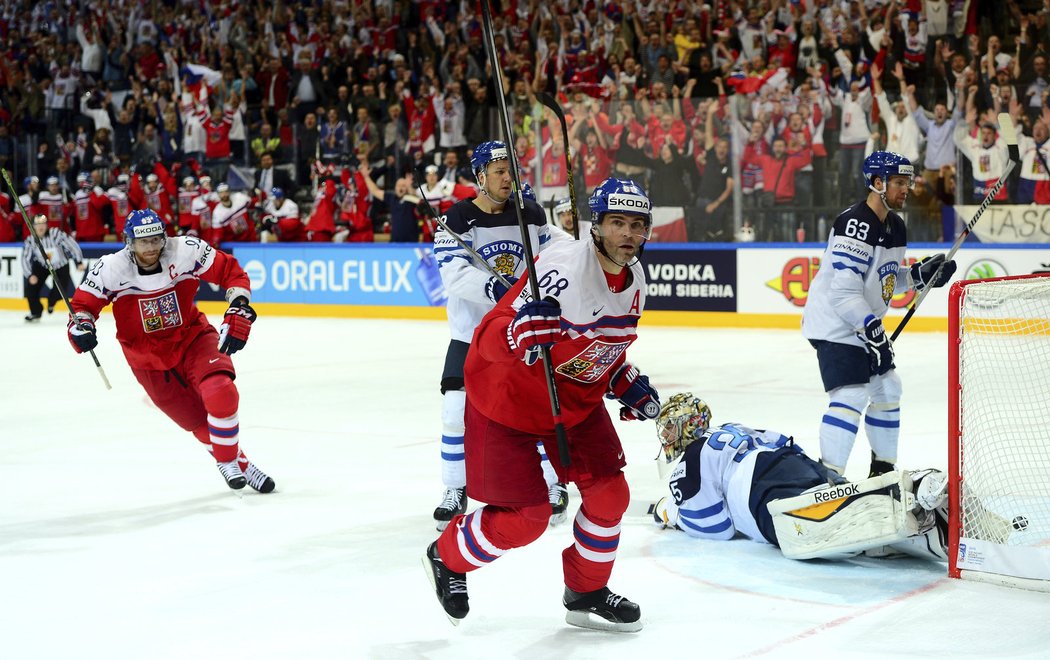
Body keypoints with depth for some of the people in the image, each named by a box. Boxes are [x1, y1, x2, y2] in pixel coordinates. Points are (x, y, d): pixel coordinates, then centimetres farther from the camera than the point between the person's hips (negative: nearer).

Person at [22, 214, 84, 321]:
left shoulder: (56, 233, -29)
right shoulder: (30, 240, -19)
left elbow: (72, 244, -24)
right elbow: (25, 259, -16)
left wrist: (79, 262, -25)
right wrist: (30, 275, -29)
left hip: (61, 265, -2)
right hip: (41, 265, 2)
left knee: (60, 291, -12)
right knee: (31, 286, -13)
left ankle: (51, 302, 28)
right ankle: (36, 312, 11)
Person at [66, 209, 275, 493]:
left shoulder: (186, 251, -19)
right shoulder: (111, 269, -18)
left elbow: (232, 272, -9)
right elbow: (83, 303, -6)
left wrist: (239, 311, -20)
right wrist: (80, 326, -27)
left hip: (192, 338, 0)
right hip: (149, 358, 0)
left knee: (221, 395, -25)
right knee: (198, 422, 1)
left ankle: (228, 460, -2)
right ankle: (238, 465, 26)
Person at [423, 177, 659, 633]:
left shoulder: (634, 279, -1)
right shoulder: (564, 267, -30)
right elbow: (491, 340, -33)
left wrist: (628, 384, 3)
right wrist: (525, 332, -53)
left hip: (576, 398, 8)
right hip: (507, 394, -8)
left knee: (609, 493, 3)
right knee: (525, 518, -6)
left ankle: (586, 594, 25)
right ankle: (447, 558, 23)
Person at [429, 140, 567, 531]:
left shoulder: (531, 214, 1)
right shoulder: (457, 220, -11)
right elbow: (456, 276, -22)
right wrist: (495, 288, -37)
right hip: (472, 333, -2)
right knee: (458, 410, -6)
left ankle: (553, 485, 17)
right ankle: (455, 492, 10)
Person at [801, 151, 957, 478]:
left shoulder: (895, 227, 10)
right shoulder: (855, 224, -22)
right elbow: (844, 290, -28)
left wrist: (921, 274, 3)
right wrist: (871, 328, -29)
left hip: (864, 324, 11)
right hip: (834, 322, -11)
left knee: (888, 388, 17)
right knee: (852, 395, -19)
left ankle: (883, 469, 31)